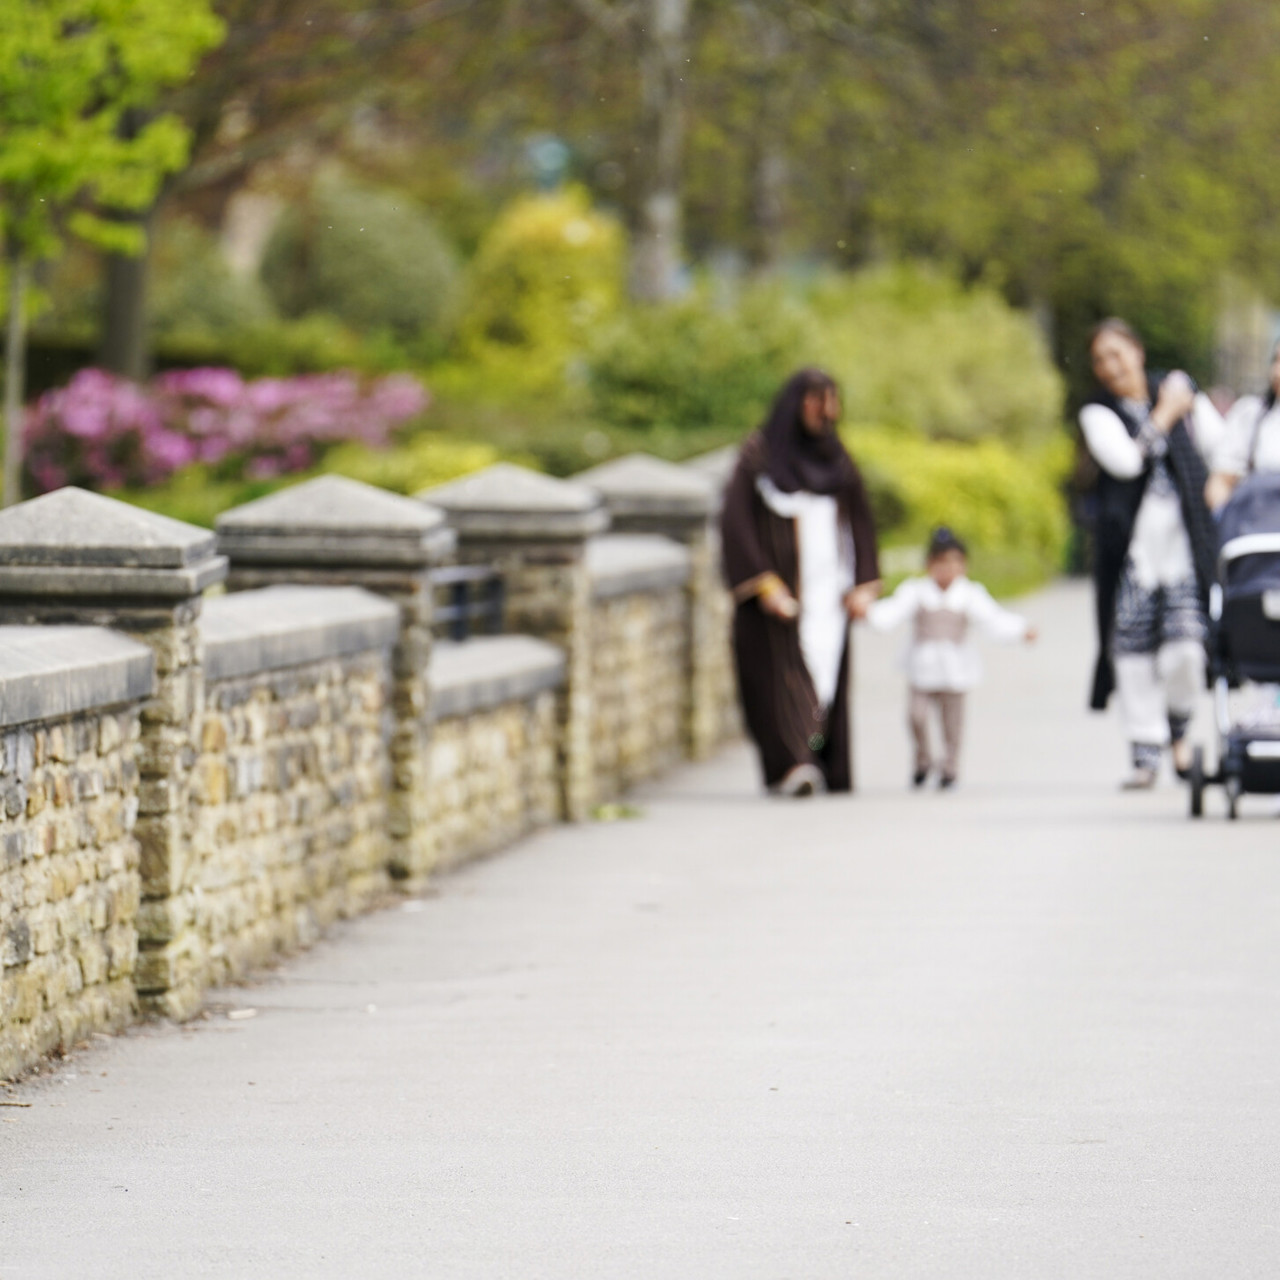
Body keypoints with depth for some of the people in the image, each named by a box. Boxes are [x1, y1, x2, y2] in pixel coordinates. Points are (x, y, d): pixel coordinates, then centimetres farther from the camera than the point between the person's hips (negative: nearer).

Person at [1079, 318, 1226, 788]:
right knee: (1133, 647, -4)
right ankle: (1145, 753, 4)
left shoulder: (1178, 388, 14)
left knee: (1185, 642, -10)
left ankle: (1179, 727, 17)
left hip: (1183, 535, 1)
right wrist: (1163, 417, -5)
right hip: (1131, 541, -1)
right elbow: (1124, 459, -12)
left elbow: (1220, 446, 12)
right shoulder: (1098, 413, 6)